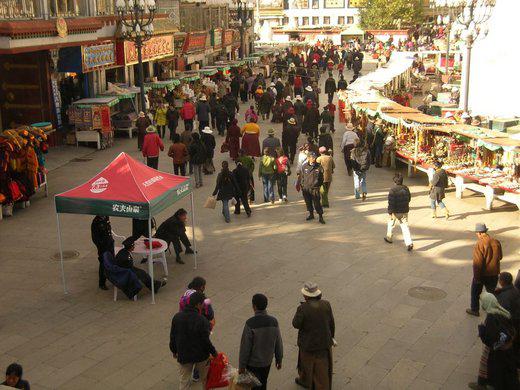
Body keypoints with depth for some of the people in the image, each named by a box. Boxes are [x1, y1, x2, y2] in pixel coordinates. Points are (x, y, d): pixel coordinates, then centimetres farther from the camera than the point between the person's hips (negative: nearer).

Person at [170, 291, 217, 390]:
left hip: (183, 356, 3)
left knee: (184, 381, 15)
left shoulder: (177, 317, -9)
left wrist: (174, 351, 16)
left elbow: (172, 337, 1)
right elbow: (206, 341, -19)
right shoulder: (202, 320, -24)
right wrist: (213, 352, -2)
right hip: (201, 355, -3)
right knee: (204, 378, 22)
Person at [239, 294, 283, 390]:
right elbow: (278, 343, -3)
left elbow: (245, 347, -20)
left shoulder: (250, 324, -26)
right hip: (267, 361, 4)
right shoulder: (273, 321, -13)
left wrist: (241, 365, -8)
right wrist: (279, 359, 12)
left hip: (253, 363, -4)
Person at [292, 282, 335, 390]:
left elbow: (296, 324, -16)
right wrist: (331, 336, 13)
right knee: (322, 367, 17)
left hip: (308, 343, -2)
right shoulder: (326, 304, -13)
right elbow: (331, 323, -3)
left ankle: (305, 381, 48)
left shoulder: (303, 308, -26)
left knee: (306, 361, 24)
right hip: (324, 341, 2)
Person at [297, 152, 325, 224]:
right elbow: (300, 176, 8)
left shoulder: (318, 167, -3)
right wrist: (298, 184, 12)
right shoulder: (304, 166, -3)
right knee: (308, 202, 15)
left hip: (314, 188, -2)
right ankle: (311, 214, 34)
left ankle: (320, 217, 0)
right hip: (305, 188, 2)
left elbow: (321, 177, 9)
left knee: (317, 203, -7)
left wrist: (320, 185, 13)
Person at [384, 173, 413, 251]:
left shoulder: (393, 190, -19)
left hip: (395, 212, -4)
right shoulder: (406, 188, 2)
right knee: (405, 226, 1)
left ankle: (389, 238, 39)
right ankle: (409, 243, -12)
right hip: (405, 211, 4)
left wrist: (390, 213, -17)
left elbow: (391, 203, -21)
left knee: (391, 224, 20)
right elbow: (409, 198, 14)